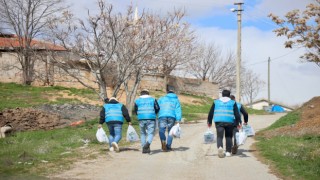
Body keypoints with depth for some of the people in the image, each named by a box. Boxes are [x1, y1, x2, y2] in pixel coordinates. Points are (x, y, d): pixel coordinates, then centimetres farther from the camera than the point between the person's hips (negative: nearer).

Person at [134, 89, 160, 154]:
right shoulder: (153, 99, 8)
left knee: (142, 133, 15)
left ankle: (144, 148, 8)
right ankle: (148, 143, -28)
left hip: (141, 119, 1)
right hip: (151, 119, -1)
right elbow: (157, 108, 3)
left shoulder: (137, 101, 9)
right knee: (150, 133, 0)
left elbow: (136, 111, 10)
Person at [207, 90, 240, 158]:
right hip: (229, 122, 0)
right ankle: (228, 152, 12)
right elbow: (237, 114, 4)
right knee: (228, 137, 13)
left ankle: (220, 147, -31)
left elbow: (211, 113, 11)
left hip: (219, 121, 0)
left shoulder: (216, 102, 12)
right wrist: (238, 123, 9)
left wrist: (209, 122, 19)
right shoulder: (233, 102, 9)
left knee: (219, 136, -3)